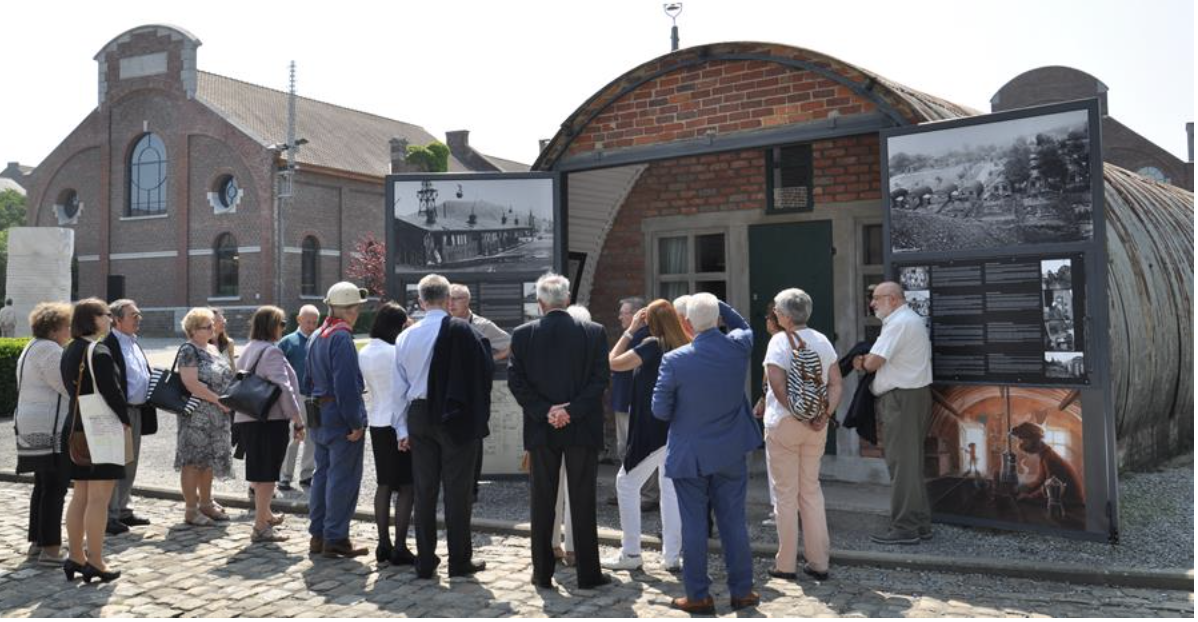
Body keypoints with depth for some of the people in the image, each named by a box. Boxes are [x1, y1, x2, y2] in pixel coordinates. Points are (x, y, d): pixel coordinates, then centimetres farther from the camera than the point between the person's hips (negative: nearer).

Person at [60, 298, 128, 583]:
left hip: (76, 428, 9)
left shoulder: (70, 351, 12)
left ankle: (76, 557, 21)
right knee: (98, 498, -5)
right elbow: (112, 392, -19)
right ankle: (95, 562, -2)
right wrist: (125, 421, -7)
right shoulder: (98, 352, -16)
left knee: (80, 495, 14)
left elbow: (71, 389, 16)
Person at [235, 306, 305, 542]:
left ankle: (266, 515, 35)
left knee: (259, 472, 20)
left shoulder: (248, 350, 14)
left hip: (245, 418, 9)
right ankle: (260, 527, 0)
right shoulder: (271, 352, -13)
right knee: (267, 474, -3)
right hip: (270, 419, -9)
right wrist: (298, 420, -16)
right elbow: (283, 388, -19)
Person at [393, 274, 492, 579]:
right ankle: (459, 560, 10)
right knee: (457, 489, 4)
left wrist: (402, 429, 11)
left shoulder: (406, 336, 3)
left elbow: (399, 388, 5)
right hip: (457, 417, -4)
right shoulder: (461, 330, -10)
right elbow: (485, 369, -7)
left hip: (420, 417, 4)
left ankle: (425, 560, 16)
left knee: (424, 489, 10)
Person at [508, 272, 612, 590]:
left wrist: (544, 412, -7)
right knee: (583, 501, 6)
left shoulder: (523, 334, -1)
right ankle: (588, 573, 11)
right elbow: (600, 379, -9)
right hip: (582, 430, -1)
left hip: (541, 430, 1)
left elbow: (516, 381, -5)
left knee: (542, 502, 10)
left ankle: (542, 572, 16)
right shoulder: (594, 332, -3)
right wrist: (572, 410, -10)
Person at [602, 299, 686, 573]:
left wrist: (630, 330, -7)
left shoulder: (653, 345, -15)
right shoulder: (687, 347, 4)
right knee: (671, 488, 12)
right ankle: (672, 555, 14)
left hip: (653, 430, -7)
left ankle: (631, 554, 8)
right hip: (678, 430, 7)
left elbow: (614, 362, -13)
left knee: (627, 483, 6)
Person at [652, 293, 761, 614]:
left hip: (689, 455, -3)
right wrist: (717, 304, 8)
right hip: (730, 454, 3)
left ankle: (698, 596, 15)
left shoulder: (674, 361, -17)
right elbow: (743, 326, 17)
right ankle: (742, 590, 22)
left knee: (694, 525, 7)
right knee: (734, 523, 13)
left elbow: (660, 411, -10)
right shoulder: (739, 347, -9)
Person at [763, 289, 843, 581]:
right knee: (811, 490, 15)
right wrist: (825, 414, -6)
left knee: (785, 493, 4)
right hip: (817, 426, 5)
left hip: (784, 423, -5)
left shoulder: (780, 340, -12)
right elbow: (836, 384, 2)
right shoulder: (822, 341, 7)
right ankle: (819, 562, 17)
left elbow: (777, 384, -21)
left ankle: (785, 564, 11)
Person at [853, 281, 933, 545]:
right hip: (913, 395, 11)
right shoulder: (909, 319, 19)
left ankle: (905, 528, -2)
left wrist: (864, 362, 3)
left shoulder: (899, 323, -16)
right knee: (912, 463, 15)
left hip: (902, 398, -11)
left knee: (901, 464, -6)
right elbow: (888, 359, 19)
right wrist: (867, 361, 0)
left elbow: (874, 362, -20)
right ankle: (920, 524, 22)